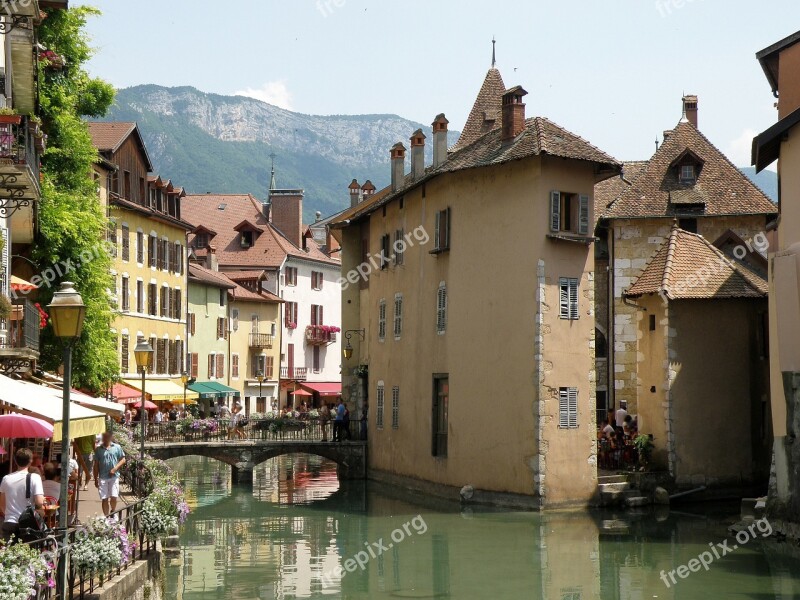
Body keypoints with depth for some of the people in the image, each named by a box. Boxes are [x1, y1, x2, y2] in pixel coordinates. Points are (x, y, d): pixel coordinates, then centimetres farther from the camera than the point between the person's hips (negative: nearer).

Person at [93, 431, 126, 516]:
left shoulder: (117, 447, 3)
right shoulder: (99, 449, 6)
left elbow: (123, 460, 5)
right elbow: (96, 465, 9)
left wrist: (115, 469, -10)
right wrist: (96, 479, 6)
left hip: (114, 476, -1)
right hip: (102, 477, 1)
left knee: (114, 497, -8)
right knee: (104, 499, 1)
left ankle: (113, 511, 21)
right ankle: (106, 516, 11)